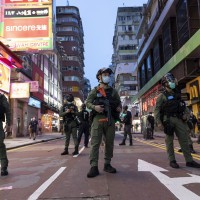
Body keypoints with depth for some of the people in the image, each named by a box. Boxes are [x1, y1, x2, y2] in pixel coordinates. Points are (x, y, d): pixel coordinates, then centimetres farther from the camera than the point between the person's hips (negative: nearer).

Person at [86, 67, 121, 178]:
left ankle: (107, 164, 19)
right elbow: (87, 102, 2)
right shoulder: (95, 90, 7)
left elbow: (119, 102, 19)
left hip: (110, 120, 3)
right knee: (95, 143, -7)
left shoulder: (113, 91, 15)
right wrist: (94, 107, -16)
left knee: (109, 143, 7)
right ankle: (94, 167, -6)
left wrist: (119, 108, -3)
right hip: (98, 119, -3)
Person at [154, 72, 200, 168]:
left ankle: (189, 161, 9)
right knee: (169, 141, 1)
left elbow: (183, 105, 22)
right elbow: (157, 110, -6)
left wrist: (186, 113, 4)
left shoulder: (177, 94, 16)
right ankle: (172, 160, 10)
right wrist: (159, 122, -14)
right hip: (168, 120, -5)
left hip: (179, 119, 5)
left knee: (184, 140, 3)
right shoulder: (162, 96, -2)